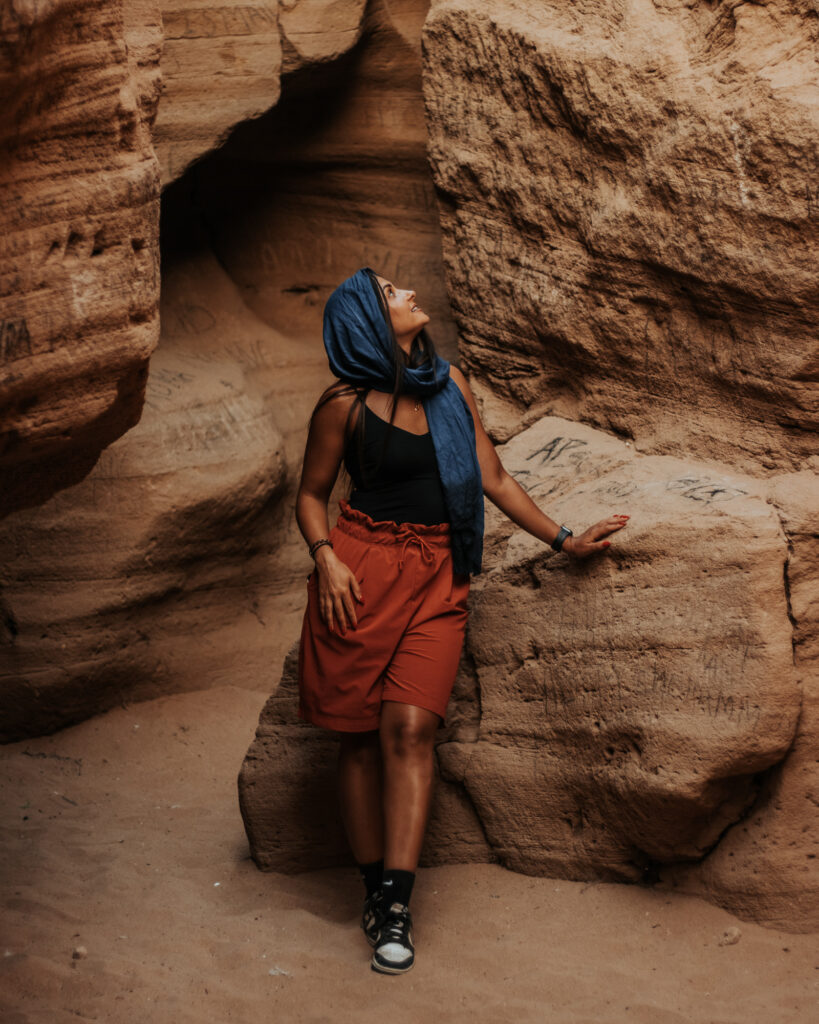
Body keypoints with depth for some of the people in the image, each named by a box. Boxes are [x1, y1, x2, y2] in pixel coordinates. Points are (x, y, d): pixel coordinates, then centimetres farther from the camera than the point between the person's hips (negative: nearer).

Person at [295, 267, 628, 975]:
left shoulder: (450, 384, 10)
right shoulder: (346, 405, -2)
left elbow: (493, 478, 16)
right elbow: (312, 493, 8)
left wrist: (564, 540, 16)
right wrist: (326, 558, -10)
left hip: (438, 577, 2)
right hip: (363, 571, -2)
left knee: (410, 725, -11)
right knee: (360, 735, -1)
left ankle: (395, 905, -12)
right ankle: (376, 889, 10)